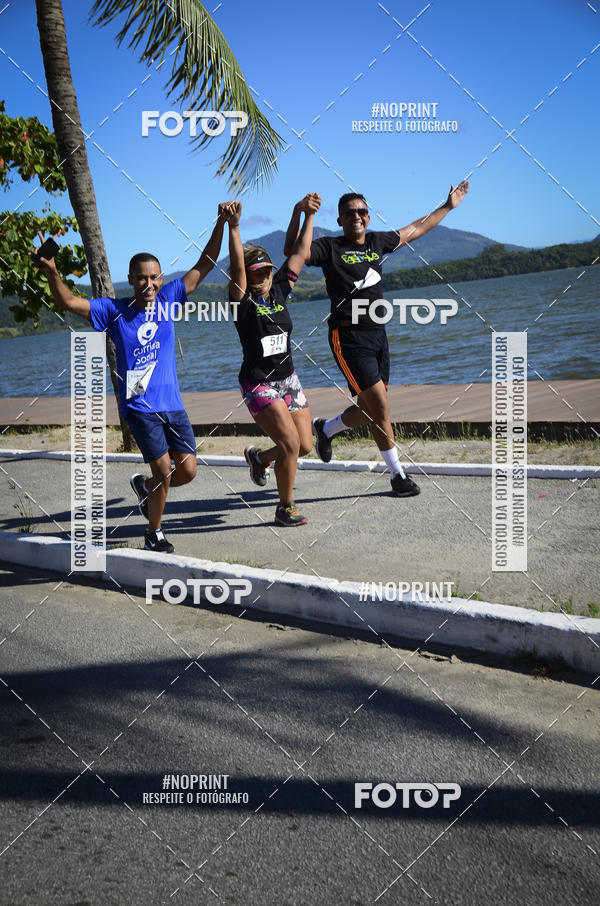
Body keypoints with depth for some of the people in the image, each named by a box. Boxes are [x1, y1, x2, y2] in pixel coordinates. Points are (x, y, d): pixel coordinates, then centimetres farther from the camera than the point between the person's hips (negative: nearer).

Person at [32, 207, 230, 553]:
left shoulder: (168, 300, 5)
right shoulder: (114, 310, -2)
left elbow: (205, 265, 5)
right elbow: (70, 302, -9)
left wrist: (222, 223, -1)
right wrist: (52, 272, -26)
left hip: (172, 403, 4)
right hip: (139, 405, -4)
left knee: (188, 470, 1)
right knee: (163, 470, -9)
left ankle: (145, 486, 33)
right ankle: (154, 533, 13)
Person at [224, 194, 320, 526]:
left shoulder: (278, 291, 5)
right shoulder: (242, 302, -10)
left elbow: (300, 253, 8)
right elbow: (237, 266, -25)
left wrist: (308, 215, 8)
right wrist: (233, 227, -35)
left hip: (288, 379, 7)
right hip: (259, 385, -7)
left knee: (304, 446, 6)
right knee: (290, 444, -17)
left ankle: (259, 457, 36)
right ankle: (285, 508, -1)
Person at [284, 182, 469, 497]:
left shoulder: (377, 242, 13)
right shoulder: (330, 247, -3)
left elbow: (415, 229, 27)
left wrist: (448, 206, 34)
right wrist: (297, 214, -30)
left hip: (377, 334, 7)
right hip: (349, 338, -7)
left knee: (370, 410, 12)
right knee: (379, 406, -10)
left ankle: (325, 429, 40)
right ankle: (398, 474, 2)